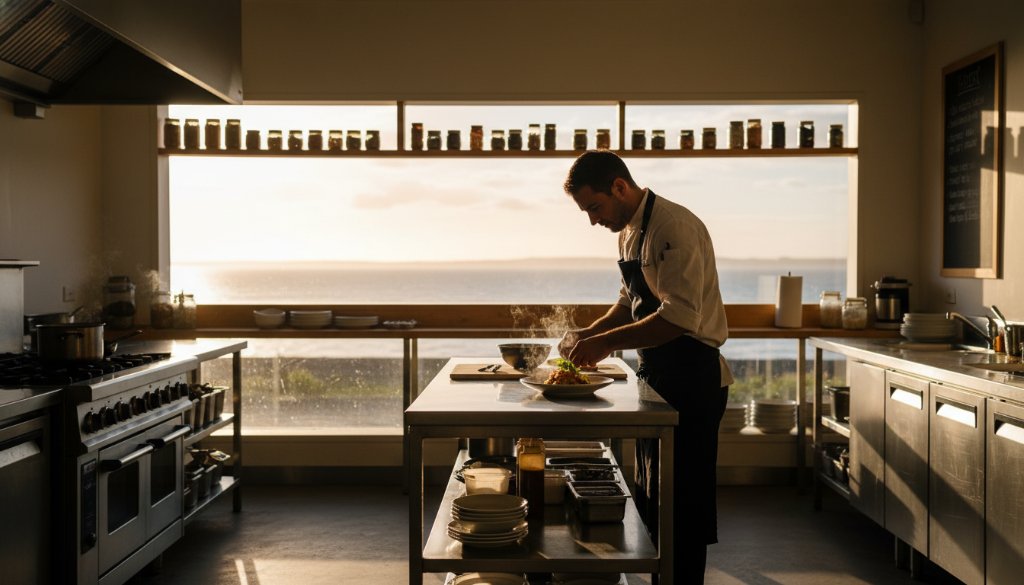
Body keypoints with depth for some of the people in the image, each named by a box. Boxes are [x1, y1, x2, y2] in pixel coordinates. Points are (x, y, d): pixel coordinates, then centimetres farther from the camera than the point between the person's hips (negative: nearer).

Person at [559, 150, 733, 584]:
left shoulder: (673, 227, -20)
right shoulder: (629, 230, 10)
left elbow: (680, 317, -28)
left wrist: (606, 342, -23)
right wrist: (590, 334, 4)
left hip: (692, 380, -10)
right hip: (659, 377, 10)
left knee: (681, 503, 1)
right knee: (651, 499, 19)